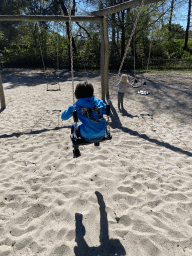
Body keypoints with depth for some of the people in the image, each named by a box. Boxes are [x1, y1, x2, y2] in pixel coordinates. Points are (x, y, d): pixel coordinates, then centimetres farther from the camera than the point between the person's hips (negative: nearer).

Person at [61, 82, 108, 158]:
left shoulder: (77, 106, -7)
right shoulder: (99, 102, 2)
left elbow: (63, 117, 2)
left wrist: (70, 108, 21)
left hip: (88, 137, -3)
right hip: (101, 135, 3)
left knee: (74, 126, 28)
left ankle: (76, 151, 35)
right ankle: (97, 142, 56)